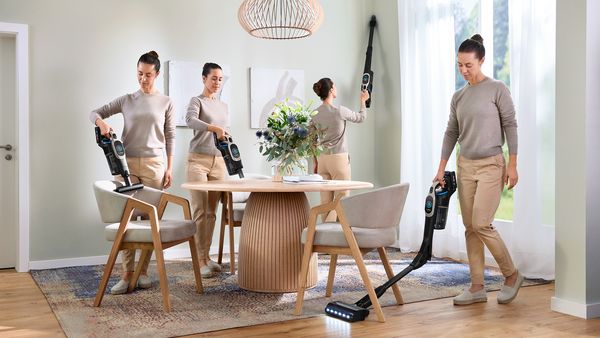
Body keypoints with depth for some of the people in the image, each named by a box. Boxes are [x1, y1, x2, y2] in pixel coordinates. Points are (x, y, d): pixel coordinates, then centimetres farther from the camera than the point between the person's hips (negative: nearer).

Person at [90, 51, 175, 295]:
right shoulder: (126, 100, 9)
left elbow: (170, 137, 6)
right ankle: (127, 274, 0)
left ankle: (143, 271, 11)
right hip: (127, 163, 1)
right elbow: (94, 113, 13)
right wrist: (101, 122, -11)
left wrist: (169, 168, 0)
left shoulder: (166, 103, 7)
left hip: (154, 164, -1)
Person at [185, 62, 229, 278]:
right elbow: (190, 120, -23)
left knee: (211, 212, 8)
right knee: (200, 211, -6)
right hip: (198, 160, -5)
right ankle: (200, 260, -2)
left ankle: (206, 256, 17)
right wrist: (214, 128, -37)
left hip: (219, 162, 5)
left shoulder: (224, 106, 18)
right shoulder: (197, 101, -1)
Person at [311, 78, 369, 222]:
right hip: (339, 158, -6)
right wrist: (363, 101, 25)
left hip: (322, 158, 6)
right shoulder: (339, 111, -12)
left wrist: (315, 162, 18)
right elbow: (360, 118, 7)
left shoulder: (315, 114, 3)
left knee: (326, 200, 8)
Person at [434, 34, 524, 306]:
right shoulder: (458, 97, 10)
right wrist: (441, 169, 7)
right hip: (465, 166, 6)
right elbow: (451, 133, 12)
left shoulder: (497, 89, -6)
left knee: (481, 224, -13)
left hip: (491, 165, -6)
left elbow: (510, 126, -7)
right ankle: (477, 287, 12)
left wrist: (512, 165, -12)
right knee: (470, 227, 5)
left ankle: (511, 275, 10)